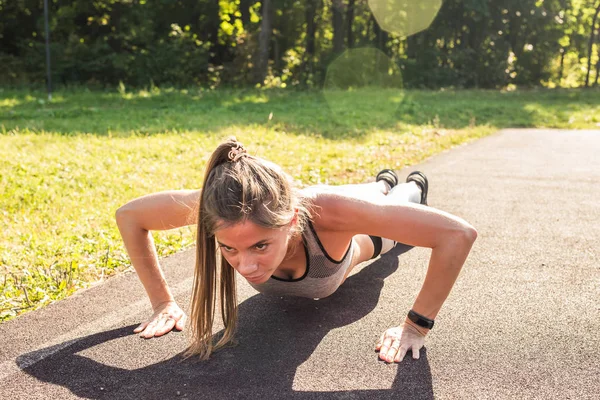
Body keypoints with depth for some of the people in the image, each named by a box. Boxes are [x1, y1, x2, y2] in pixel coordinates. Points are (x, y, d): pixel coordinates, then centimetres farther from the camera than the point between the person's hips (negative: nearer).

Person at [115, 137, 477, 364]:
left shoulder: (328, 213, -54)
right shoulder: (219, 211, -47)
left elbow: (459, 234, -48)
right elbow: (128, 216, -28)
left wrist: (417, 325, -44)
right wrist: (163, 302, -29)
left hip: (352, 237, -3)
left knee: (392, 208, 37)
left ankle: (415, 186, 72)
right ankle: (384, 182, 75)